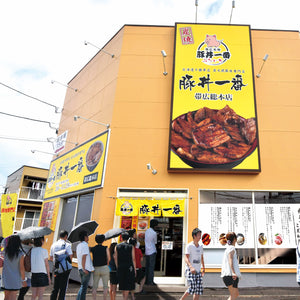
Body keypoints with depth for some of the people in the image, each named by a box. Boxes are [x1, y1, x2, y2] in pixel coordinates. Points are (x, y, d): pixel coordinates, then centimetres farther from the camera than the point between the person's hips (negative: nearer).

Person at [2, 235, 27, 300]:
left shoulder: (5, 251, -10)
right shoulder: (20, 254, -19)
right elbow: (21, 268, -14)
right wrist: (23, 280, -5)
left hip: (5, 277, 4)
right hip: (15, 279, -4)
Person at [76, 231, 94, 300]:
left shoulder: (78, 246, 15)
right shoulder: (85, 245, -12)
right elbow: (84, 257, -20)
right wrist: (84, 268, -21)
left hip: (80, 268, 9)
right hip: (86, 268, -9)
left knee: (83, 286, 15)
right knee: (84, 286, -3)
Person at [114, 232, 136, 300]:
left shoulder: (117, 246, 1)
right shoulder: (131, 247, -4)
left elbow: (115, 258, 1)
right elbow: (133, 259, -5)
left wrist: (117, 268, 11)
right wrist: (135, 269, 3)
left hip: (120, 268, 3)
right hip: (129, 268, -3)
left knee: (122, 284, 17)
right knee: (128, 285, 4)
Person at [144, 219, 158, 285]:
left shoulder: (146, 231, 6)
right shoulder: (154, 233, -14)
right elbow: (155, 242, -2)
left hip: (147, 251, 7)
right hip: (152, 251, -7)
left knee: (147, 266, 11)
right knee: (151, 267, -1)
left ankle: (147, 280, 15)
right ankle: (150, 281, 0)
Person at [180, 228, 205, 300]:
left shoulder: (201, 246, 11)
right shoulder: (189, 245, -9)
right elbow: (186, 258, -16)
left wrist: (203, 268, 25)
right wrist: (191, 267, -31)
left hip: (198, 271, 7)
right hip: (190, 270, -6)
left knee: (198, 290, 3)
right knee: (192, 288, -13)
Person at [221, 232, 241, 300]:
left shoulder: (227, 248, 20)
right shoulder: (232, 248, -7)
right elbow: (230, 259, -22)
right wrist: (233, 272, -35)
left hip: (227, 275, 9)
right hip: (230, 275, -9)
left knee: (236, 294, 14)